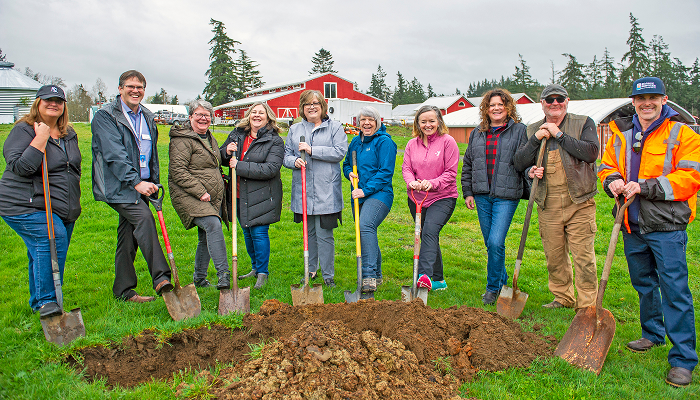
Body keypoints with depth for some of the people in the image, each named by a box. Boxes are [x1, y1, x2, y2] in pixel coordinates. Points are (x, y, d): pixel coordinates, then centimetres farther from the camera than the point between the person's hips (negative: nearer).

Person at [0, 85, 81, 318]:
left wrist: (73, 204, 22)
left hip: (63, 210, 7)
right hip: (27, 206, -7)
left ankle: (40, 302, 26)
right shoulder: (23, 130, -8)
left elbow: (74, 167, 26)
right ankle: (45, 301, -16)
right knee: (53, 239, -25)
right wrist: (41, 139, -22)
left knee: (42, 254, 12)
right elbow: (20, 167, -21)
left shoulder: (69, 134, 14)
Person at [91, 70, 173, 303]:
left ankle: (124, 291, 16)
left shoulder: (148, 117, 17)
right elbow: (115, 155, -17)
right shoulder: (105, 116, -5)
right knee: (144, 218, -26)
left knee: (128, 236, 9)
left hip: (141, 185, 7)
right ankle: (160, 278, -26)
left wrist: (154, 182, 19)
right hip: (118, 186, -7)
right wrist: (136, 182, -25)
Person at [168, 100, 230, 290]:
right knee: (213, 225, -27)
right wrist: (200, 192, -21)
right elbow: (177, 171, -18)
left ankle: (199, 278, 25)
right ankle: (223, 274, -27)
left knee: (206, 237, 10)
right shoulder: (182, 139, -10)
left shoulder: (210, 138, 18)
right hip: (188, 196, -9)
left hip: (212, 198, 9)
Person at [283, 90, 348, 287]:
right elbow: (286, 155, 14)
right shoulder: (295, 129, 15)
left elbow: (340, 152, -9)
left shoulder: (335, 127, 4)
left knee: (324, 234, -4)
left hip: (326, 191, -4)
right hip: (302, 191, 4)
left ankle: (328, 275, 9)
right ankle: (311, 270, 30)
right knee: (308, 232, 14)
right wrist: (294, 161, -10)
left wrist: (312, 150, -15)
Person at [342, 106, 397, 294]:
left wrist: (366, 190, -19)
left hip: (379, 194, -8)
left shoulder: (384, 142, -6)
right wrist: (349, 173, 3)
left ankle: (369, 275, -30)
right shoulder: (355, 142, 16)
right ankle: (376, 275, 28)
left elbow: (386, 172, -13)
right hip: (359, 195, 8)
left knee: (365, 226, -29)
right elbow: (346, 164, 27)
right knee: (367, 234, 12)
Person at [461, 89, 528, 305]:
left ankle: (493, 287, 6)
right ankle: (502, 280, 31)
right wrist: (467, 192, 12)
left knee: (496, 242, -11)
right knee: (490, 243, 12)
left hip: (506, 196, -5)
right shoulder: (477, 134, 14)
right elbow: (467, 165, 18)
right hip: (482, 195, 5)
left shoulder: (519, 130, 1)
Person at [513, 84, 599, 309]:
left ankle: (587, 305, 10)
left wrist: (559, 134, -12)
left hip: (579, 202, -3)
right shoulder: (533, 130, 13)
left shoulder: (583, 124, 4)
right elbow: (518, 163, 6)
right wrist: (536, 139, -6)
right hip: (548, 205, 3)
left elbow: (591, 152, -13)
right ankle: (563, 298, 28)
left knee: (583, 256, -3)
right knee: (554, 256, 11)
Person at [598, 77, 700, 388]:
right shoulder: (621, 134, 10)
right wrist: (612, 181, -5)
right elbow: (606, 165, 18)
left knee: (674, 290, -6)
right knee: (644, 283, 20)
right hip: (633, 224, 6)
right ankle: (653, 333, 39)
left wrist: (646, 187, -22)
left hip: (666, 226, -5)